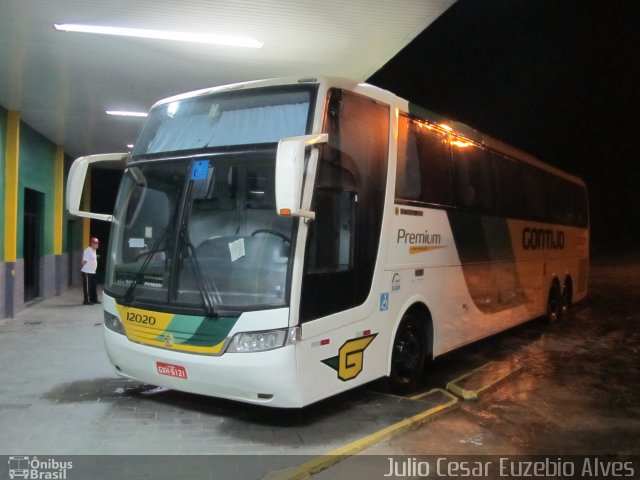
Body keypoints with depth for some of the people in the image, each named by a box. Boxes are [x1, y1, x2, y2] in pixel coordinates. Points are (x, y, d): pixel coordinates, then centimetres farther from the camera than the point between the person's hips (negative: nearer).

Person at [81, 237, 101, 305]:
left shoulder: (94, 250, 13)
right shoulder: (88, 250, -17)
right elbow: (84, 261, -17)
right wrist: (84, 268, -7)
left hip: (92, 272, 9)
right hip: (87, 272, -9)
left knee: (93, 286, 15)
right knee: (87, 286, -3)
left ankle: (94, 299, 23)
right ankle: (86, 301, 2)